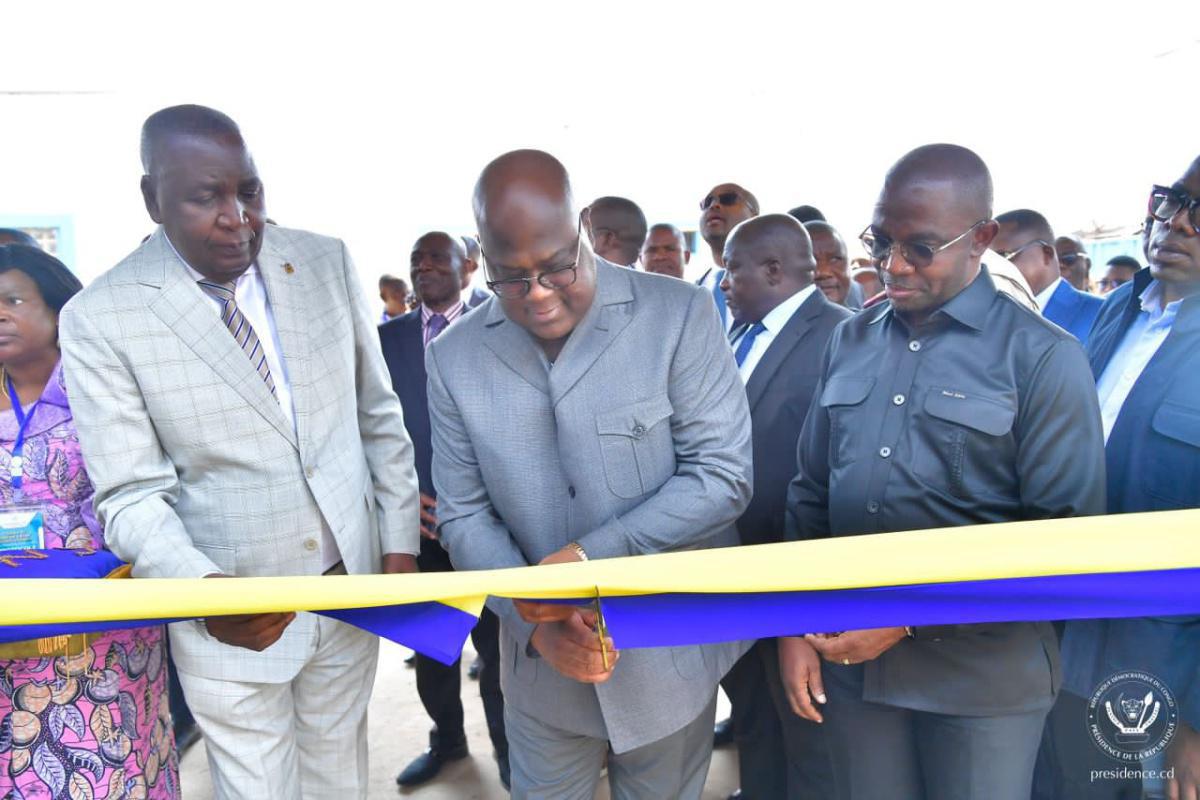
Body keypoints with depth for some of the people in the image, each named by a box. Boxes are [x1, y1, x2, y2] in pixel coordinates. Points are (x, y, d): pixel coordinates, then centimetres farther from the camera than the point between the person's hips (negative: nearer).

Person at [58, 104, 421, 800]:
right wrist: (202, 587, -30)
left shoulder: (327, 263, -4)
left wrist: (401, 544, 1)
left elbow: (379, 415, 2)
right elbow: (131, 494, -12)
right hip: (232, 615, -2)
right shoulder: (100, 318, -13)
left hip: (352, 589, 3)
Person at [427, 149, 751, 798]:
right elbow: (463, 517, -1)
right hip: (540, 665, 2)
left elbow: (722, 476, -14)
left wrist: (589, 555, -20)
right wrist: (535, 623, -14)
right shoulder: (454, 357, -4)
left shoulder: (679, 315, -13)